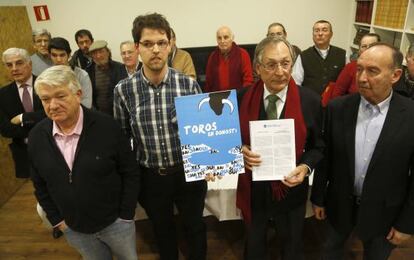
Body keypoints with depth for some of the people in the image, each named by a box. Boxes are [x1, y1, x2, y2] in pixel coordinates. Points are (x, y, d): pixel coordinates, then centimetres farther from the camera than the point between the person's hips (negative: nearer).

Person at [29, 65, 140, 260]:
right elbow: (40, 184, 6)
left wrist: (125, 216, -10)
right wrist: (57, 220, 5)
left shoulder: (106, 126, -19)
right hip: (73, 229, 3)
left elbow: (131, 173, -12)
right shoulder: (37, 136, -7)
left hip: (115, 222, -3)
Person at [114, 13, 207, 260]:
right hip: (150, 176, 1)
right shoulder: (124, 90, -10)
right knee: (162, 230, 25)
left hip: (188, 173, -1)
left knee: (195, 228, 22)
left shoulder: (189, 84, -12)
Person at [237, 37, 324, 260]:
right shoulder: (243, 98, -12)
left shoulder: (310, 101, -13)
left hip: (291, 190, 0)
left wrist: (305, 167, -20)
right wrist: (241, 150, -21)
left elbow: (318, 146, -2)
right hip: (253, 189, 1)